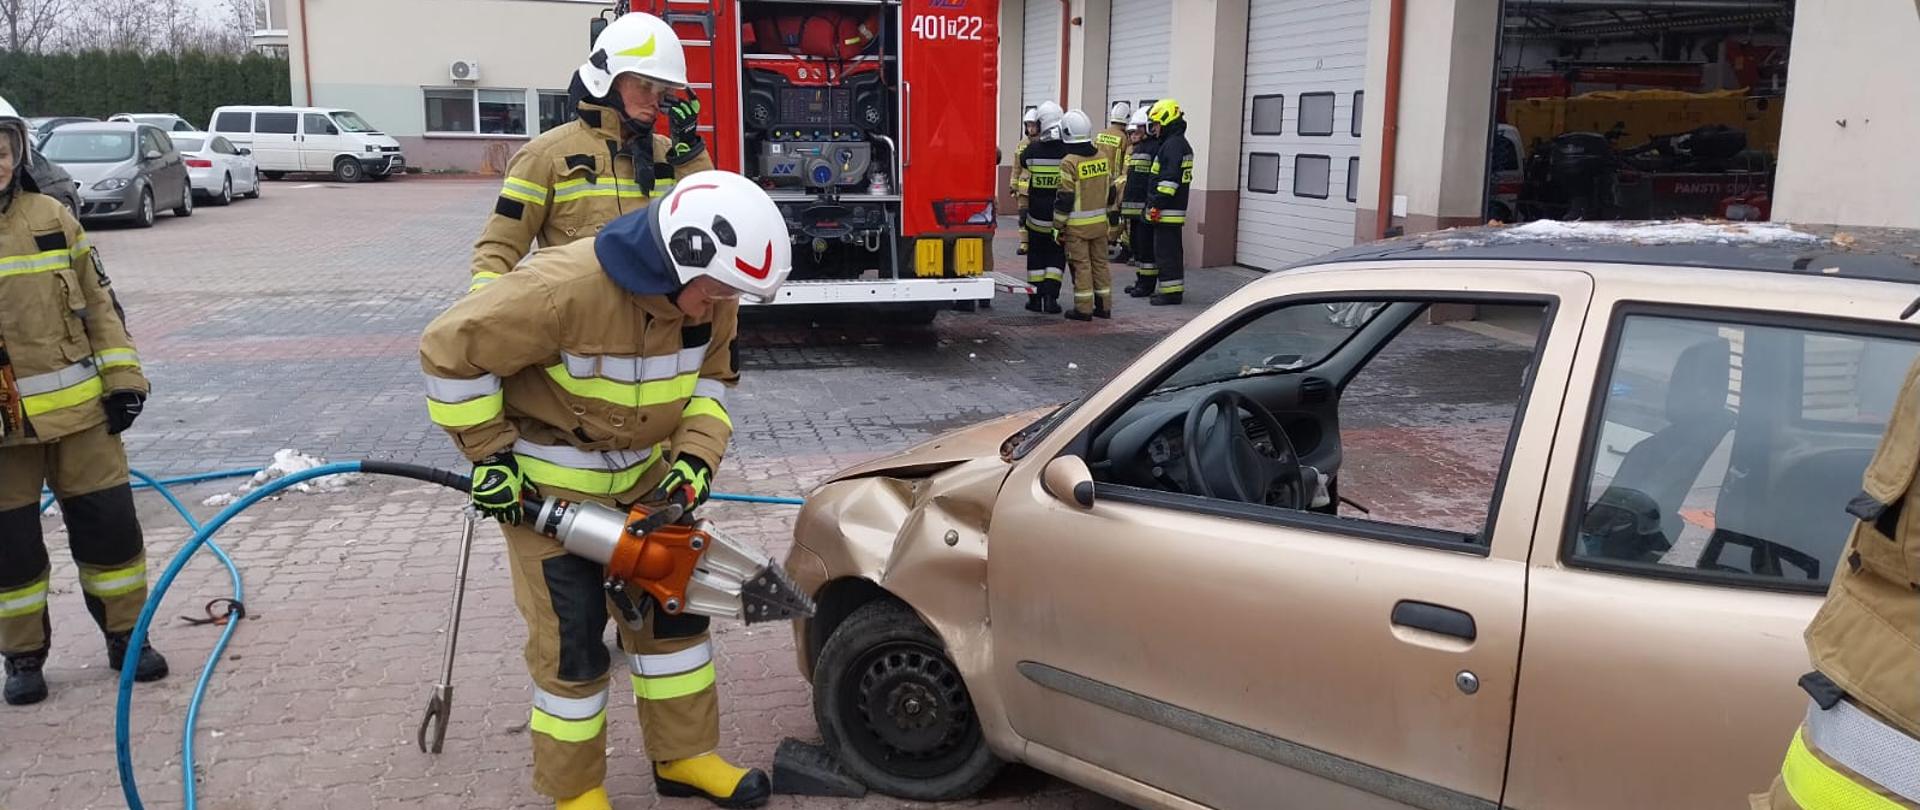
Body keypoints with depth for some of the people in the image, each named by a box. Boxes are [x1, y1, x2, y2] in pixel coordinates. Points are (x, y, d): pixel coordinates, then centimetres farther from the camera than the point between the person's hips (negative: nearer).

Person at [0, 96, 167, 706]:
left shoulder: (53, 218, 5)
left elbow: (99, 302, 9)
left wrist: (123, 376, 2)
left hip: (79, 410, 2)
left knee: (109, 525, 7)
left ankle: (126, 634, 23)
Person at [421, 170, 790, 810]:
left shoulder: (711, 297, -12)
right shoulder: (564, 286, -33)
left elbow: (710, 380, 4)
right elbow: (451, 348, -25)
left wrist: (696, 459, -12)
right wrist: (489, 454, -19)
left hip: (644, 474, 7)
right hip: (550, 484, -6)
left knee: (673, 606, 11)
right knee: (572, 636, -1)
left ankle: (683, 756, 27)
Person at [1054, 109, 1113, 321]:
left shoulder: (1069, 163, -15)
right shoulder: (1102, 157, 5)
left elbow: (1065, 198, -14)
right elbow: (1109, 189, 13)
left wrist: (1058, 225, -6)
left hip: (1077, 224, -6)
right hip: (1100, 222, 6)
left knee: (1081, 265, -1)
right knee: (1100, 262, 13)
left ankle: (1084, 308, 2)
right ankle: (1104, 305, 18)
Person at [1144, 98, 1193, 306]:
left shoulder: (1173, 144, -15)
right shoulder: (1181, 144, 18)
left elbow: (1169, 179, -23)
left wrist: (1157, 204, -22)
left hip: (1167, 211, -11)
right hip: (1175, 209, 11)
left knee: (1165, 251, -7)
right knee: (1172, 250, 16)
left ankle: (1170, 292, -5)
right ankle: (1175, 289, 23)